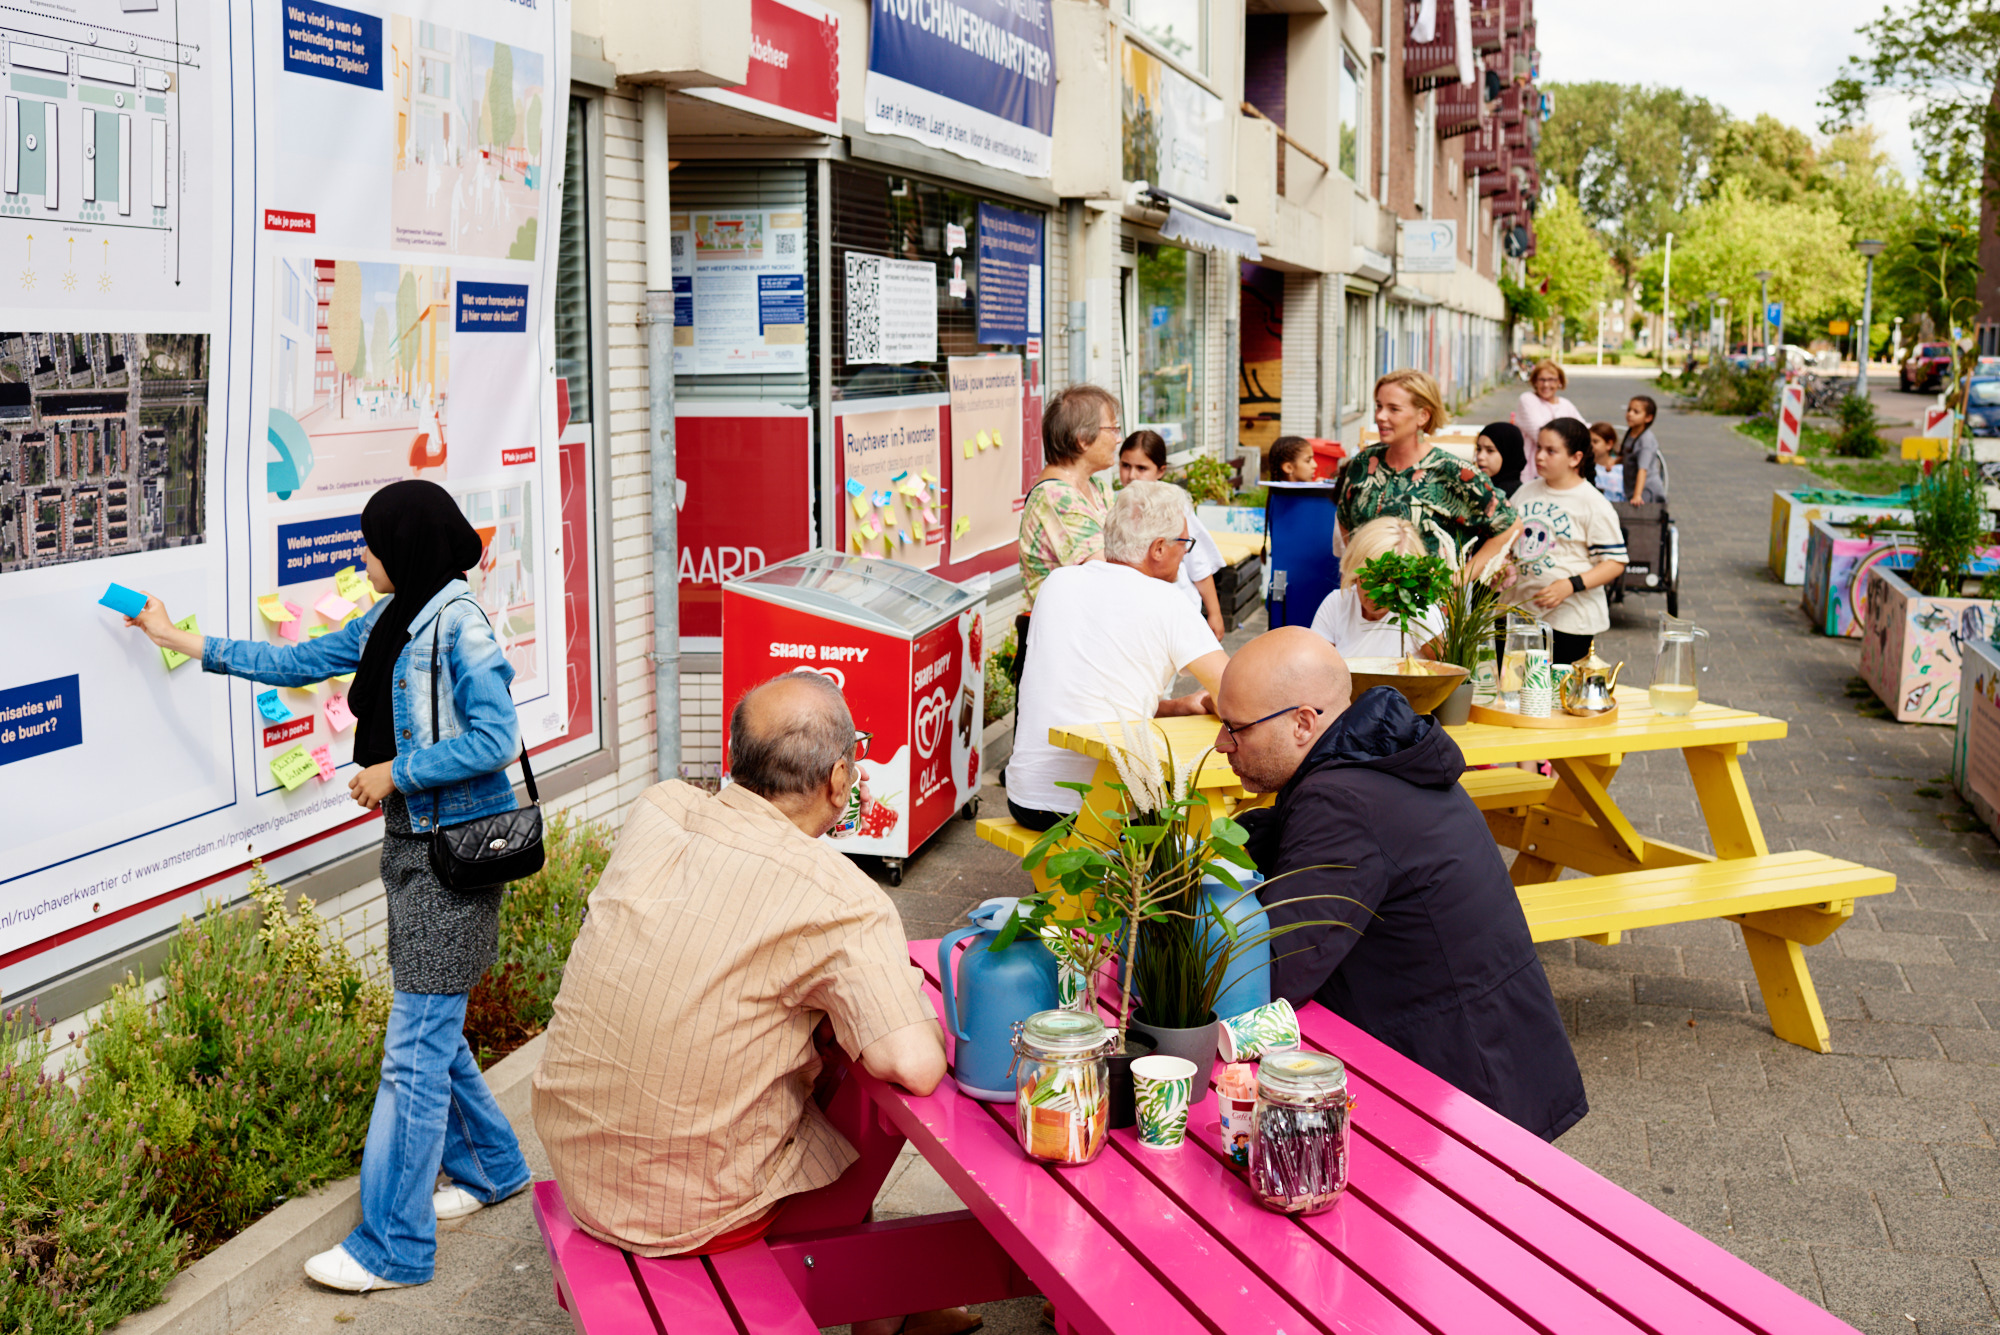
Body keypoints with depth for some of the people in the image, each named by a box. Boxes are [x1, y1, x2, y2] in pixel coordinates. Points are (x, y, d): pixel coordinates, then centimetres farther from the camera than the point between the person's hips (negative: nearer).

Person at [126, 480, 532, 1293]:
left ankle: (391, 1248, 1)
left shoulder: (457, 625, -16)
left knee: (415, 1047, -6)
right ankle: (489, 1169, 36)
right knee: (432, 1030, 17)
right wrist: (181, 640, 24)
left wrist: (393, 774, -14)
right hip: (411, 841, 9)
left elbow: (494, 739, -21)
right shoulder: (387, 621, 11)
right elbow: (301, 662, 21)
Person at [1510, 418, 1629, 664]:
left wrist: (1571, 585, -22)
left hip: (1569, 618, -5)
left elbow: (1615, 562, -9)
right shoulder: (1525, 492, 11)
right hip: (1517, 611, 5)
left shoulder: (1594, 504, -6)